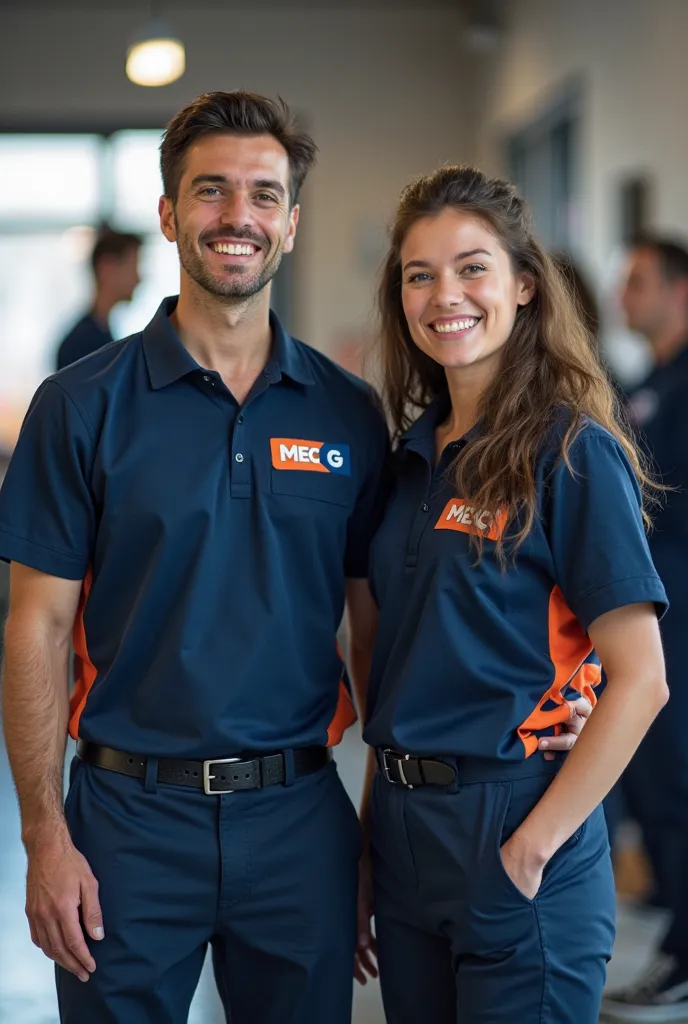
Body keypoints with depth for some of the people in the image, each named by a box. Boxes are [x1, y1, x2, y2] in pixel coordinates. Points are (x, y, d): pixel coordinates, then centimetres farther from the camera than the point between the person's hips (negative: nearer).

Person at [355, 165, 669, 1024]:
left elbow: (639, 680, -15)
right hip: (404, 823, 7)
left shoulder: (573, 452, -11)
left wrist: (536, 842, -17)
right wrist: (371, 845, 10)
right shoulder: (415, 455, 9)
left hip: (510, 829, -6)